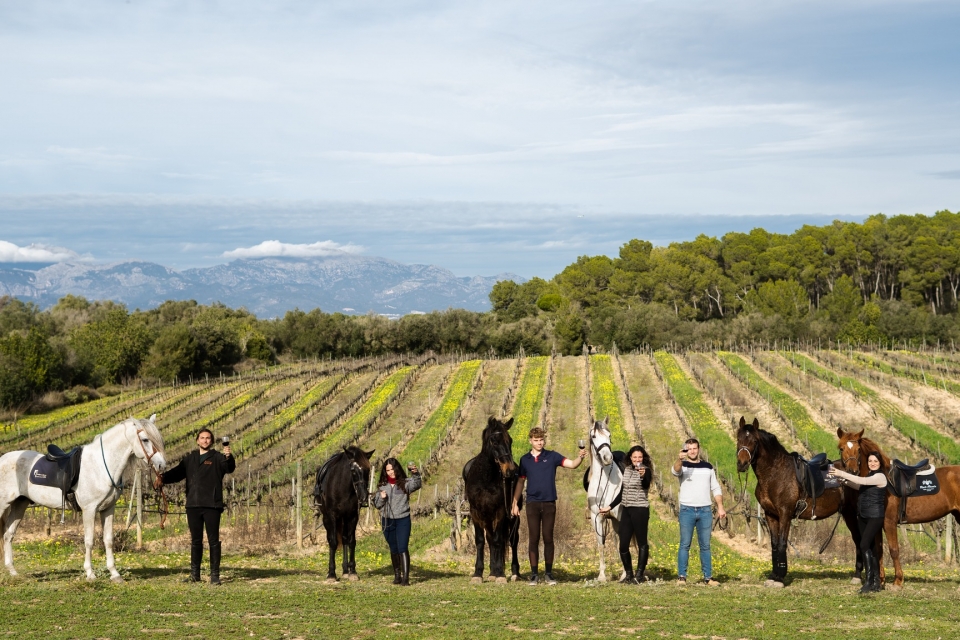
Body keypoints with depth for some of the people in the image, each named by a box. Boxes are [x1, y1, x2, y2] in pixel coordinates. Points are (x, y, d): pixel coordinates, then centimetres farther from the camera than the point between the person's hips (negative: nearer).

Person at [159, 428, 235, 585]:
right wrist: (163, 478, -12)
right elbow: (177, 473, 8)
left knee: (213, 540, -1)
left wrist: (229, 457, -37)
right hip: (193, 506, 4)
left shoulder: (217, 458, 2)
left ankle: (215, 574, 2)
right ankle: (194, 574, 19)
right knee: (195, 541, 11)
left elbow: (230, 469, -15)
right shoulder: (190, 459, 15)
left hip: (212, 505, -4)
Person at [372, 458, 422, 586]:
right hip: (387, 521, 4)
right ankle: (397, 575, 25)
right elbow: (376, 504, 12)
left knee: (403, 549, -12)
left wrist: (416, 474, -43)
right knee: (394, 550, 14)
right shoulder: (383, 486, 8)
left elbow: (417, 484, -24)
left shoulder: (405, 483, -3)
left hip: (403, 519, -4)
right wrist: (381, 498, -10)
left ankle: (405, 577, -15)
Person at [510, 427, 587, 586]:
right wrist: (515, 503, 7)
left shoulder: (552, 456, 2)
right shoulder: (525, 459, 7)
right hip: (532, 504, 1)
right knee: (533, 539, 3)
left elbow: (572, 464, -10)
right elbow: (520, 482, 12)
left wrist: (580, 457, -31)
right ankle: (534, 574, 9)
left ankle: (549, 574, 11)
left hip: (549, 503, -1)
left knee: (548, 538, 4)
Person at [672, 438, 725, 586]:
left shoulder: (708, 467, 13)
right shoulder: (682, 465, 2)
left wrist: (720, 507, 6)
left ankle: (708, 577, 8)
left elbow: (715, 488, 16)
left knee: (705, 545, 6)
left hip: (705, 511, 3)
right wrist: (680, 459, -43)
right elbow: (675, 471, -23)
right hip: (687, 510, -3)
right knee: (685, 545, -2)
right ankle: (681, 577, 0)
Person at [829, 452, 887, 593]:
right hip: (863, 516, 9)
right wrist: (844, 480, 1)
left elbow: (861, 481, -22)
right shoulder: (869, 476, 15)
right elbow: (859, 486, 18)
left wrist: (842, 474, -23)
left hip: (875, 517, -9)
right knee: (869, 548, 10)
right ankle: (876, 582, 14)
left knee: (864, 545, -16)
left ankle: (869, 581, -14)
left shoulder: (880, 477, -12)